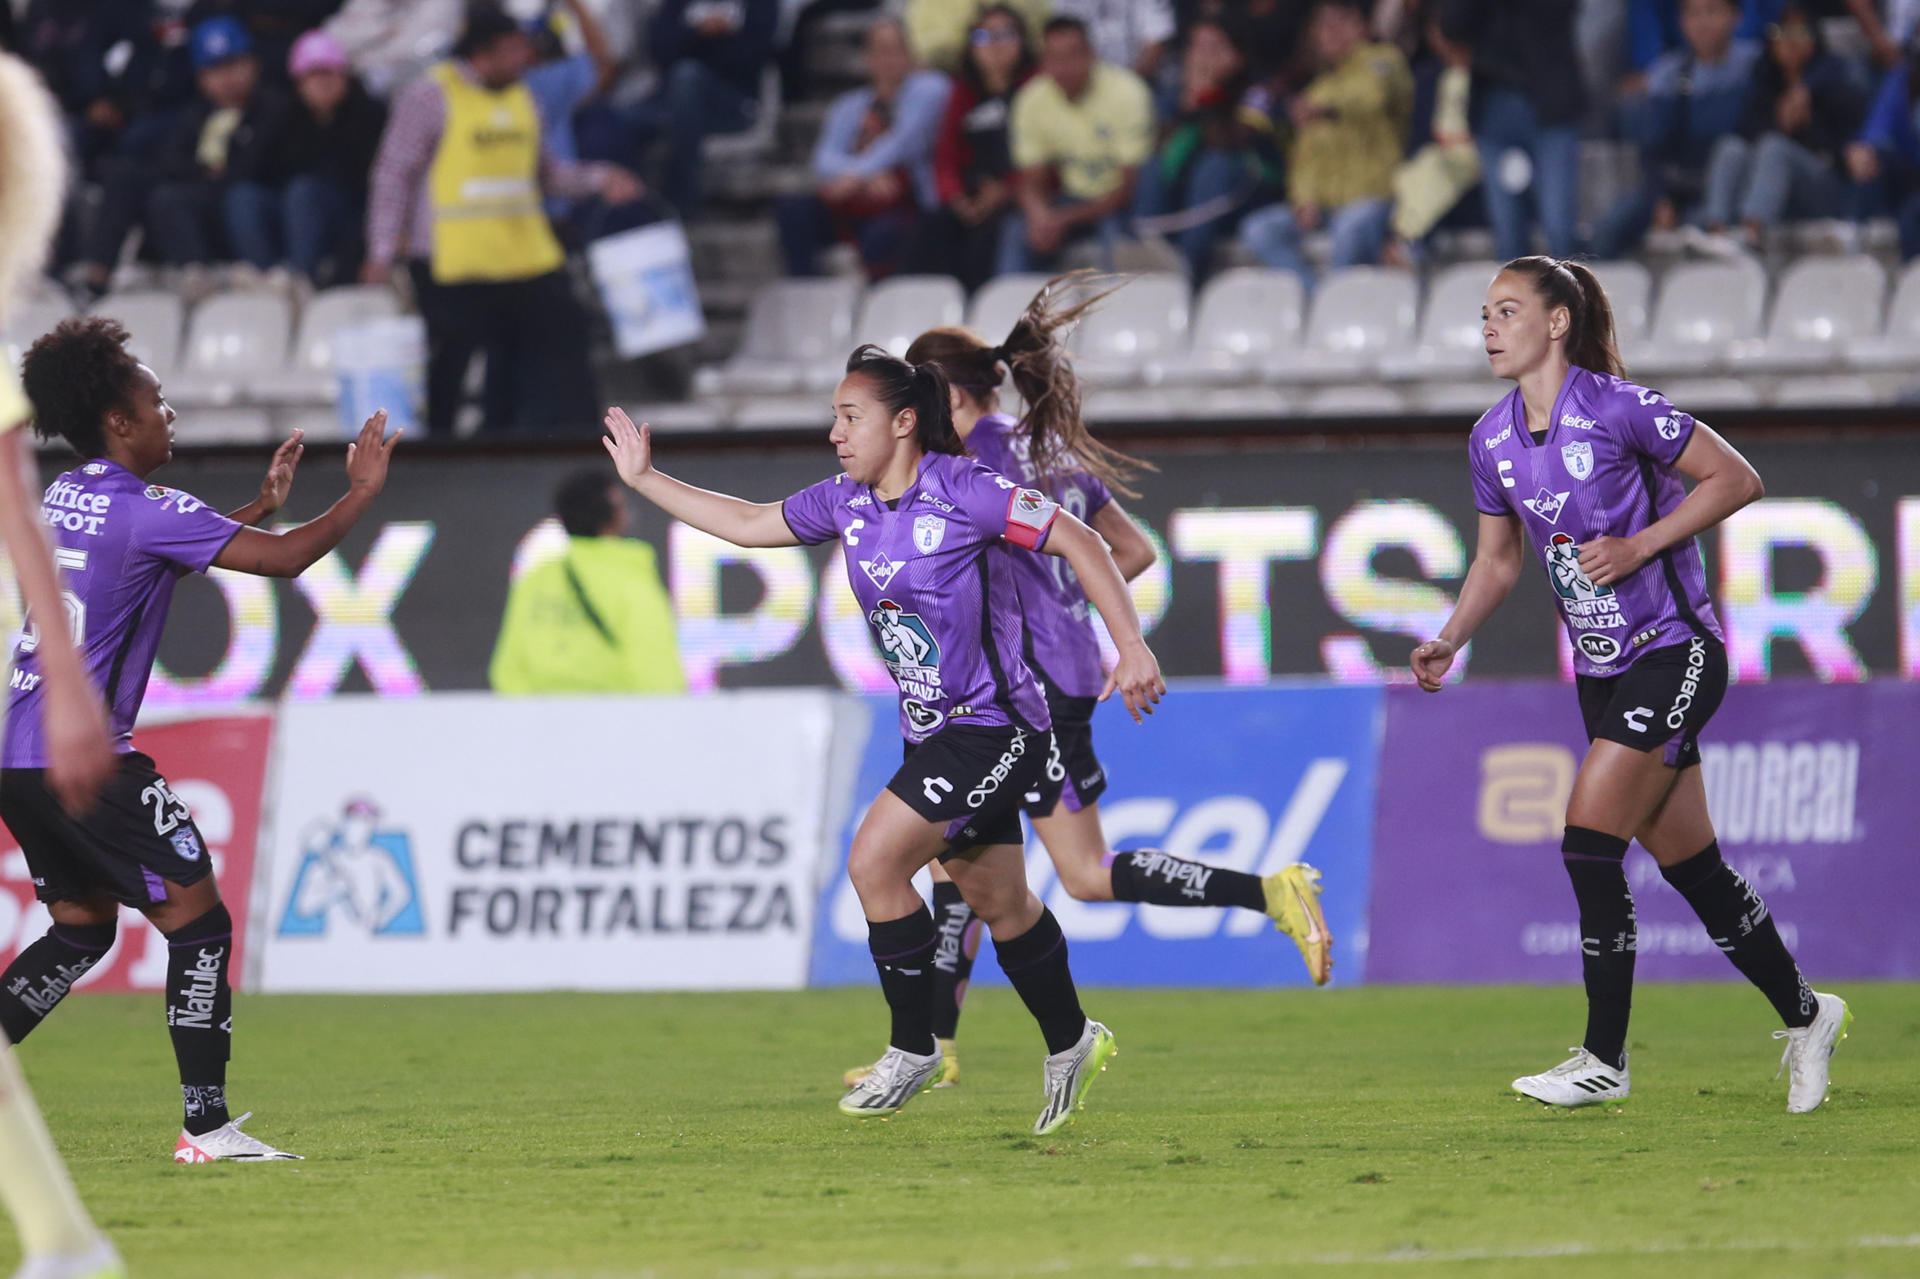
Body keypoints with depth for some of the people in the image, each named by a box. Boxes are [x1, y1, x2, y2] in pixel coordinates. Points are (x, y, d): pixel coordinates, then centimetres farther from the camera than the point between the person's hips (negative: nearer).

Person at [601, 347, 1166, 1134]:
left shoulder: (962, 492, -17)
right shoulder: (846, 503, 5)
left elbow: (1076, 540, -15)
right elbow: (750, 523, 18)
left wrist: (1131, 646, -20)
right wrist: (644, 480, 16)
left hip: (991, 728, -8)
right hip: (933, 734, 8)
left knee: (875, 860, -16)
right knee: (999, 905, 14)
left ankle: (913, 1048, -3)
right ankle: (1070, 1046, 31)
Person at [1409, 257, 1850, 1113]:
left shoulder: (1616, 408, -15)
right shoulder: (1492, 440, 5)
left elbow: (1737, 480, -11)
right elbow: (1498, 561, 18)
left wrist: (1638, 545, -18)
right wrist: (1448, 642, 3)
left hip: (1674, 653, -7)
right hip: (1602, 672, 7)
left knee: (1588, 841, -14)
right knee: (1686, 864, 9)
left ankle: (1605, 1060, -5)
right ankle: (1804, 1016, 26)